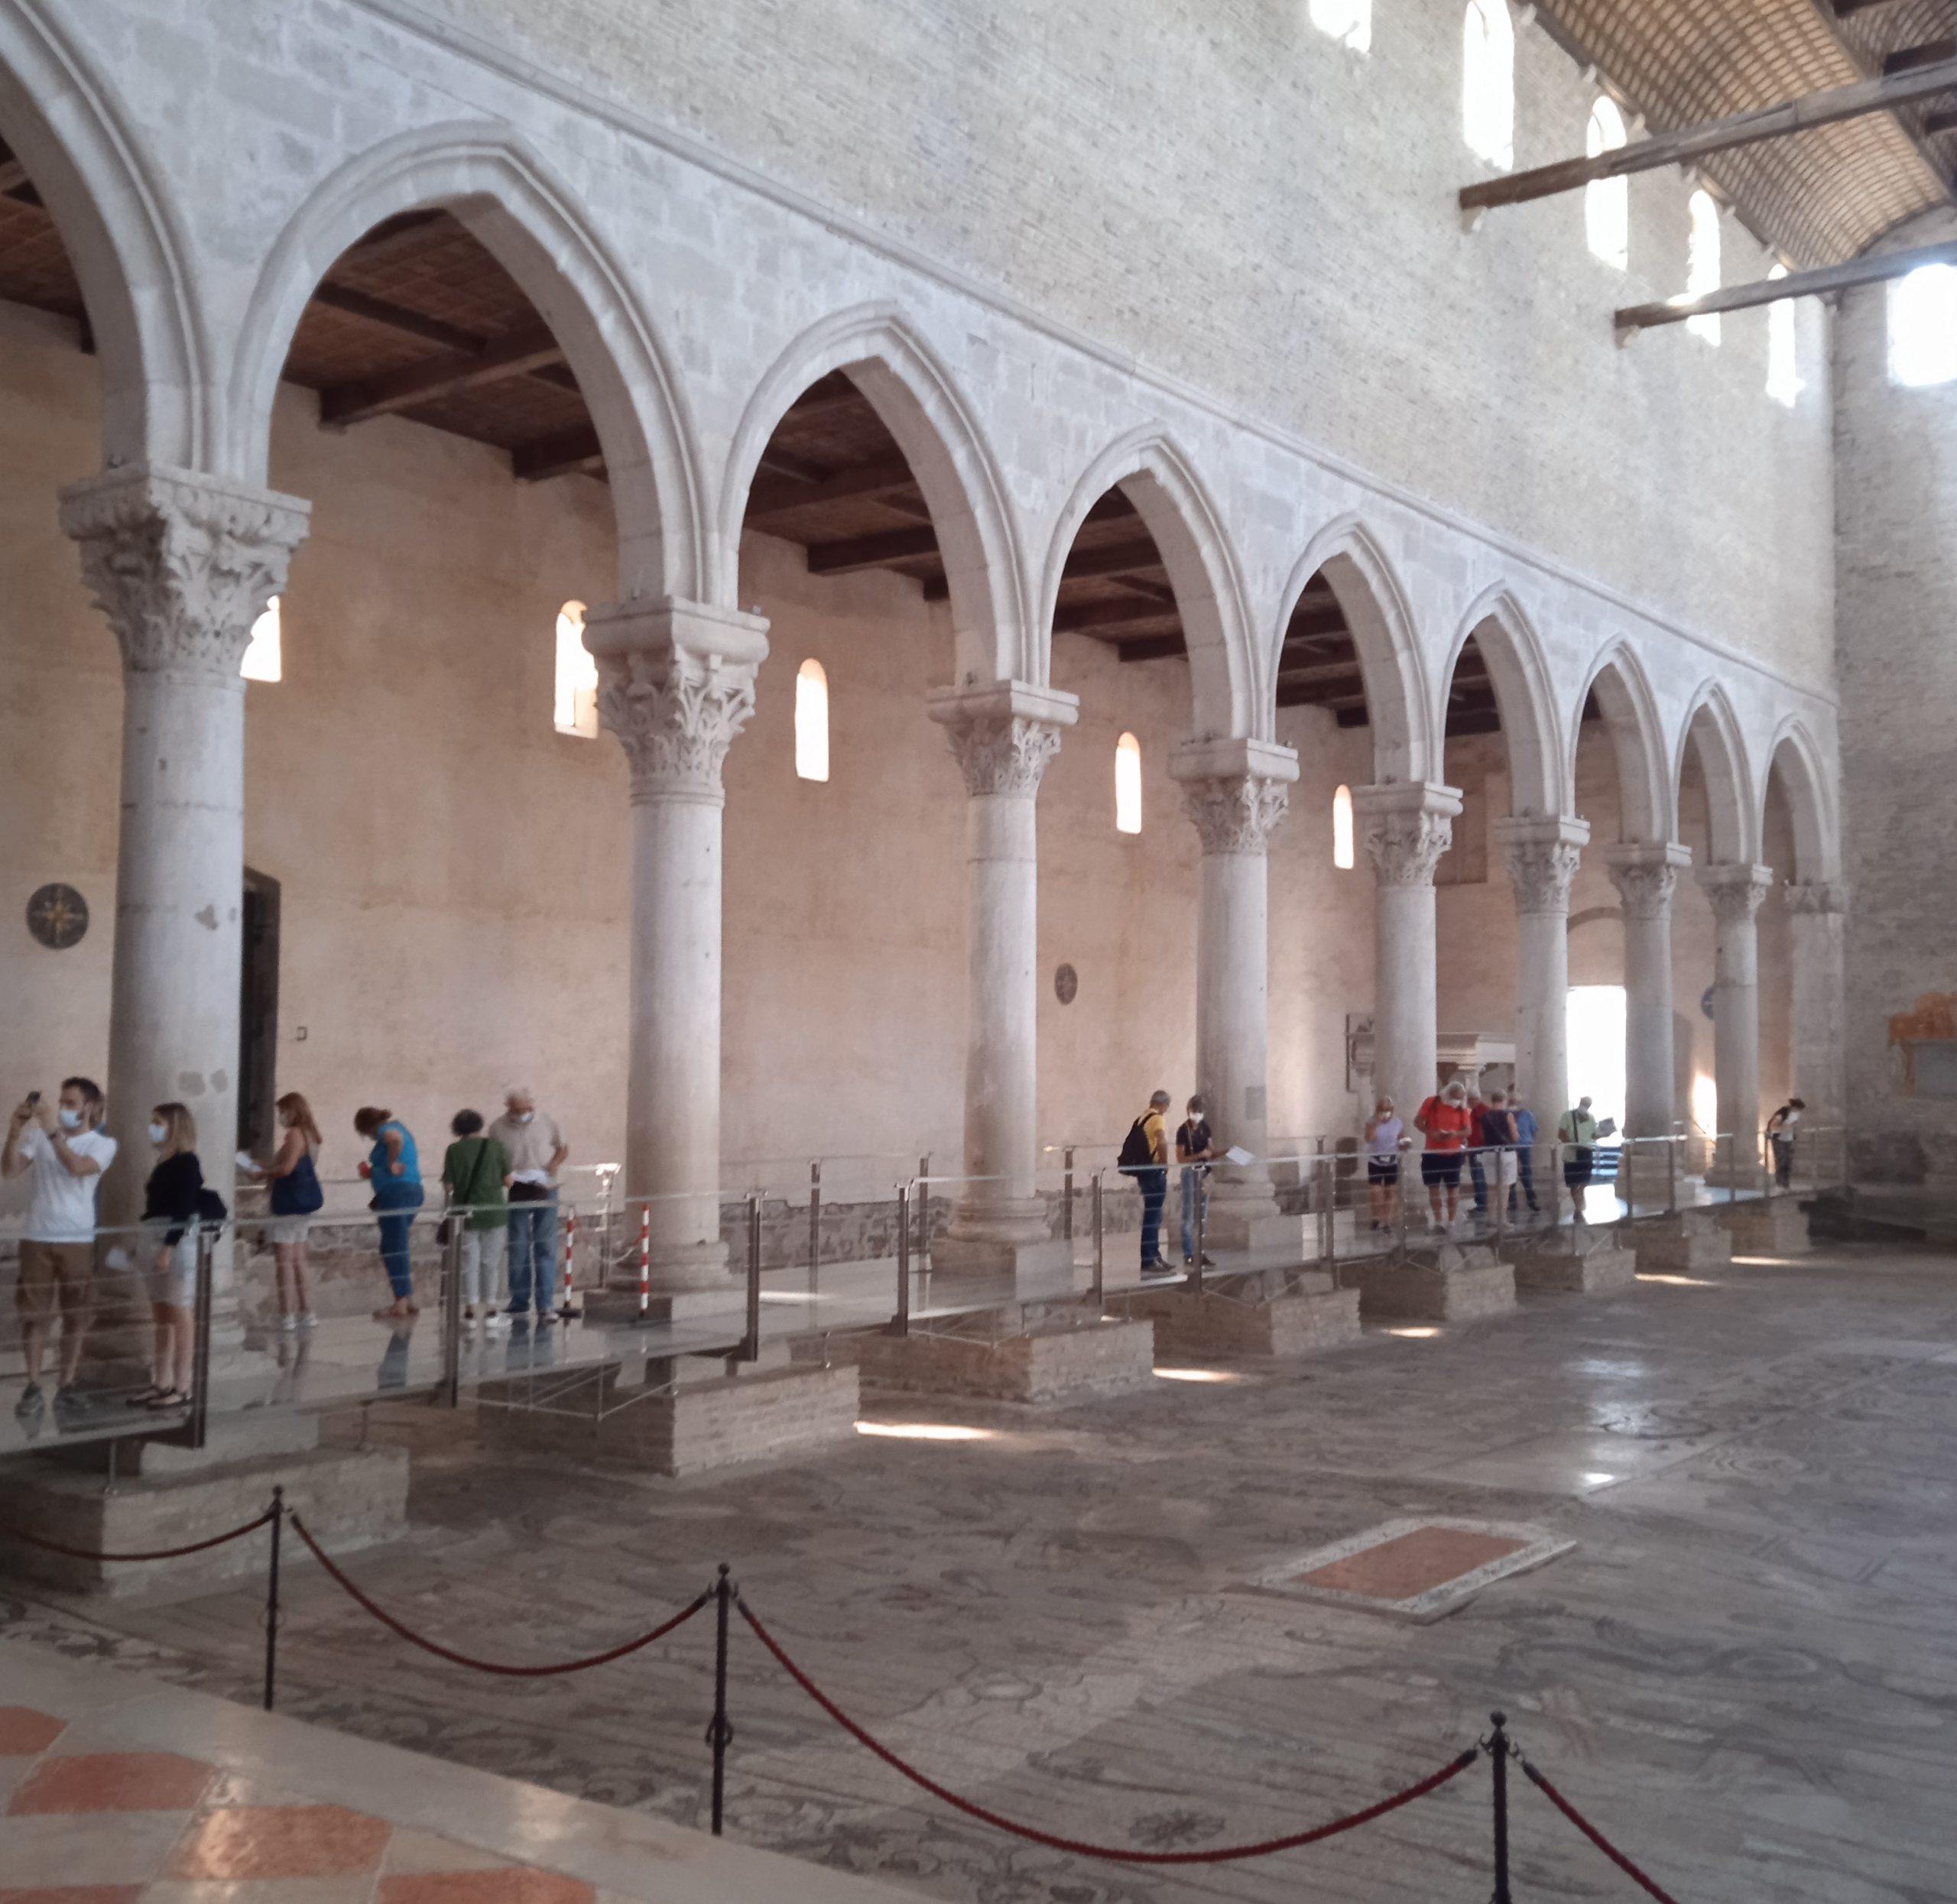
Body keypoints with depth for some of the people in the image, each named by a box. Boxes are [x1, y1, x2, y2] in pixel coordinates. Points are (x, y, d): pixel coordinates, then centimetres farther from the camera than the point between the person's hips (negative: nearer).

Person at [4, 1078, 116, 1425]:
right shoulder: (39, 1135, 4)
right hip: (37, 1238, 1)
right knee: (34, 1315, 1)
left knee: (76, 1315, 4)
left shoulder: (104, 1143, 0)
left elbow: (77, 1167, -18)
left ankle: (66, 1386, 12)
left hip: (78, 1240, -1)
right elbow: (9, 1170, -3)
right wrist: (15, 1132, -15)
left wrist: (53, 1131, -23)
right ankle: (33, 1389, 6)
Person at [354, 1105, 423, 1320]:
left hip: (395, 1192, -10)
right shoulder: (398, 1127, 22)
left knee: (393, 1248, -5)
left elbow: (395, 1138, -32)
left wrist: (391, 1164, -20)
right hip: (412, 1189, 10)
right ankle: (409, 1300, 18)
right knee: (399, 1247, 16)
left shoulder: (386, 1130, -7)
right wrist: (375, 1173, 19)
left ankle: (401, 1303, -4)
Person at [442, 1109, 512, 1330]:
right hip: (494, 1211, 0)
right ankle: (490, 1311, 9)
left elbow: (448, 1186, -6)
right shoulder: (495, 1146, -3)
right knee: (491, 1261, 7)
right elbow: (508, 1181, -1)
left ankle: (470, 1310, 9)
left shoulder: (454, 1150, -5)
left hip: (467, 1212, 0)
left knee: (470, 1262, 8)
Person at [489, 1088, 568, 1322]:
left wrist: (554, 1164, -6)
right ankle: (519, 1304, 15)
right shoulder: (498, 1128, -2)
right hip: (517, 1193, 0)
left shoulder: (547, 1124, 2)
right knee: (518, 1250, 5)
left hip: (545, 1191, 1)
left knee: (546, 1248, -2)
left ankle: (545, 1305, 0)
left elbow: (563, 1148, 14)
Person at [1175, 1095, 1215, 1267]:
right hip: (1190, 1172, -7)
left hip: (1204, 1171, 7)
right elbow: (1180, 1159, -14)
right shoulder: (1183, 1130, -13)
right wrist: (1200, 1155, -24)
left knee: (1202, 1216, 10)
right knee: (1189, 1216, -3)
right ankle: (1188, 1254, 0)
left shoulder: (1204, 1126, 6)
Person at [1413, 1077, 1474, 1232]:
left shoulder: (1462, 1108, 0)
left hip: (1453, 1154, 0)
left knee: (1453, 1189, 3)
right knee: (1433, 1188, 3)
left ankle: (1451, 1222, 11)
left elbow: (1467, 1131, 1)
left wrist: (1456, 1134, -21)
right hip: (1432, 1153, 0)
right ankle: (1438, 1222, 11)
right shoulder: (1431, 1102, -4)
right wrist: (1430, 1133, -19)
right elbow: (1417, 1122, -2)